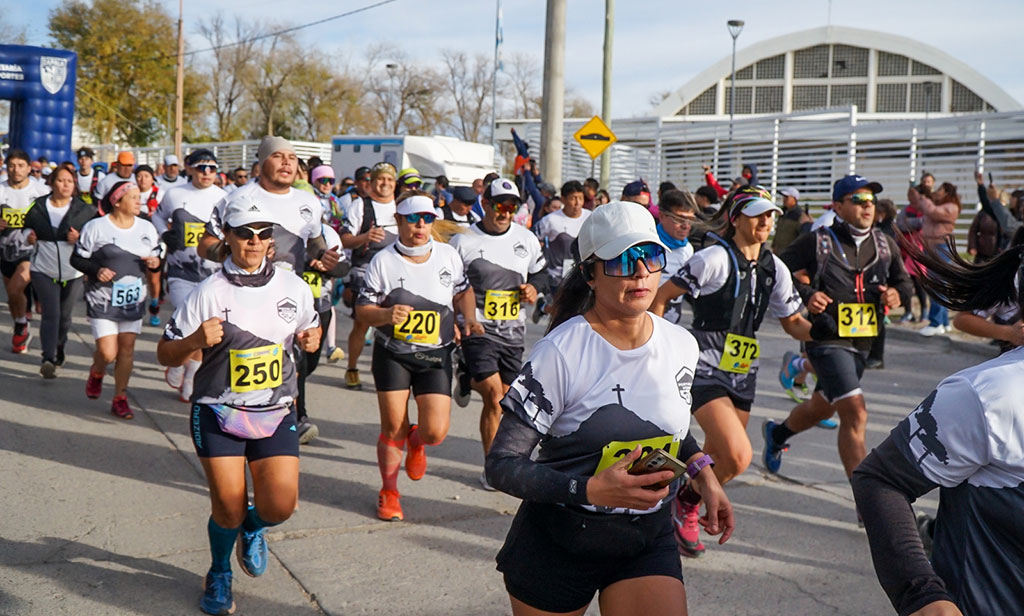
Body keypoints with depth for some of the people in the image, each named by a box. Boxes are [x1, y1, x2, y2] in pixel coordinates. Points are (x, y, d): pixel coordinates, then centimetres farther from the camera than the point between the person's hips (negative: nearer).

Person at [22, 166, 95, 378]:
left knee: (65, 315, 11)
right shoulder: (37, 207, 2)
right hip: (44, 270, -1)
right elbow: (27, 230, 14)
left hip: (73, 272, 1)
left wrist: (80, 239, -17)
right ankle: (48, 359, -16)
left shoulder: (85, 210, 0)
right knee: (51, 314, -12)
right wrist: (29, 238, -8)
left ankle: (59, 349, 37)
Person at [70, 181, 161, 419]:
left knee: (127, 348, 4)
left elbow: (156, 256, 16)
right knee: (108, 353, -7)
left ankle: (120, 398, 17)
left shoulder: (147, 228, 6)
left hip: (134, 300, 4)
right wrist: (96, 270, -20)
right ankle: (96, 373, 29)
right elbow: (77, 259, -2)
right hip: (103, 300, -4)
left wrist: (155, 262, -8)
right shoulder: (96, 227, -7)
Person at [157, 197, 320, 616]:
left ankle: (252, 528, 31)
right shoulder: (209, 293, -8)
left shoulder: (293, 287, 2)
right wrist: (196, 341, -25)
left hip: (276, 413, 3)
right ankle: (219, 574, 28)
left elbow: (310, 327, 20)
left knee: (280, 506, -8)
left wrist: (310, 338, -4)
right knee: (228, 507, -5)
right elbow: (165, 354, -4)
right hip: (218, 412, -2)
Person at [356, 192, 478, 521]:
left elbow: (463, 291, 18)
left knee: (435, 432, -9)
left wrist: (470, 319, -1)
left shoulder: (449, 255, 2)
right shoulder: (383, 261, -5)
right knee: (392, 429, 2)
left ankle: (417, 441, 30)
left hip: (436, 356, 1)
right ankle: (389, 492, 26)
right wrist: (387, 315, -24)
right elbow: (362, 309, -3)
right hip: (392, 354, -1)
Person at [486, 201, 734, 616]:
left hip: (648, 539, 4)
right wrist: (591, 490, -30)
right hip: (557, 545, -3)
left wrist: (702, 473, 2)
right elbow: (502, 465, -19)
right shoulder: (560, 352, -19)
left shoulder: (681, 346, -1)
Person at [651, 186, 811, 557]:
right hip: (705, 369, -7)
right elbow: (661, 296, -9)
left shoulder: (775, 269, 7)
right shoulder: (715, 258, -12)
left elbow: (792, 323, 13)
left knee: (717, 458, 11)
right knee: (738, 456, -19)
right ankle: (686, 505, 6)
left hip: (743, 374, 7)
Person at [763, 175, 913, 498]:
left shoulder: (885, 244, 8)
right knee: (855, 414, -18)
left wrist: (897, 294, -6)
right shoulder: (817, 242, -9)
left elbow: (904, 281, 16)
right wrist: (805, 295, -20)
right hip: (828, 340, -7)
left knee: (821, 407, 24)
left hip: (862, 342, 7)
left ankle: (777, 433, 54)